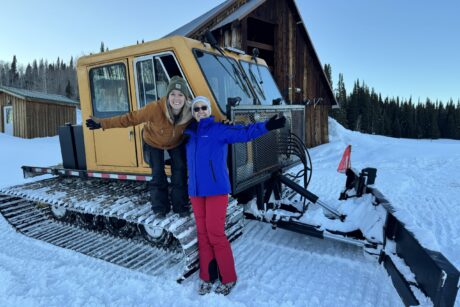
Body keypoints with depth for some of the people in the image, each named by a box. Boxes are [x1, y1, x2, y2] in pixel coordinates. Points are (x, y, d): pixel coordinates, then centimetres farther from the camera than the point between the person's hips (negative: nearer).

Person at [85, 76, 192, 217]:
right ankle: (160, 208, 16)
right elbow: (131, 118, -32)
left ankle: (181, 206, 15)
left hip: (177, 143, 2)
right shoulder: (155, 108, -41)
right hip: (153, 142, -2)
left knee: (180, 172, 0)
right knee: (157, 174, 0)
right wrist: (102, 123, -32)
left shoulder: (190, 111, -34)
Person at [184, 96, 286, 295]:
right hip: (195, 191, 5)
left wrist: (266, 126, -28)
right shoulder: (189, 134, 13)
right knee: (203, 234, 11)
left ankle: (228, 279, 16)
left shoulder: (218, 129, -4)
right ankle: (206, 277, 25)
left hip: (216, 190, -5)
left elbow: (243, 133, -16)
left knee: (215, 234, -2)